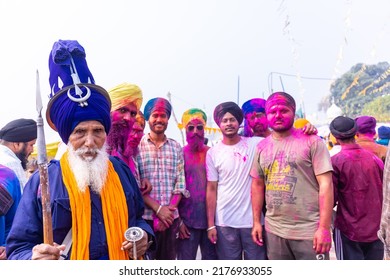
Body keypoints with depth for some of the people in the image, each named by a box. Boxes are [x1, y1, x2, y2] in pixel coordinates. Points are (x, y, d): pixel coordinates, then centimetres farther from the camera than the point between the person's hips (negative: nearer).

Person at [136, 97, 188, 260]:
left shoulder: (176, 147, 8)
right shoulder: (137, 146, -2)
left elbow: (180, 184, 4)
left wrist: (168, 210, -7)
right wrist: (158, 209, -13)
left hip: (171, 217, 3)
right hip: (145, 217, -3)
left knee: (168, 258, 13)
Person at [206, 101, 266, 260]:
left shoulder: (256, 144, 0)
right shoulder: (213, 153, 1)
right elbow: (211, 189, 1)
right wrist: (210, 224, -1)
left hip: (254, 220, 0)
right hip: (225, 223, 0)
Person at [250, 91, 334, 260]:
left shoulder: (312, 142, -7)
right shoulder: (262, 147, 7)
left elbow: (325, 184, -11)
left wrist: (324, 227, -15)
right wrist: (256, 221, 8)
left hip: (309, 231, -4)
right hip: (274, 230, 5)